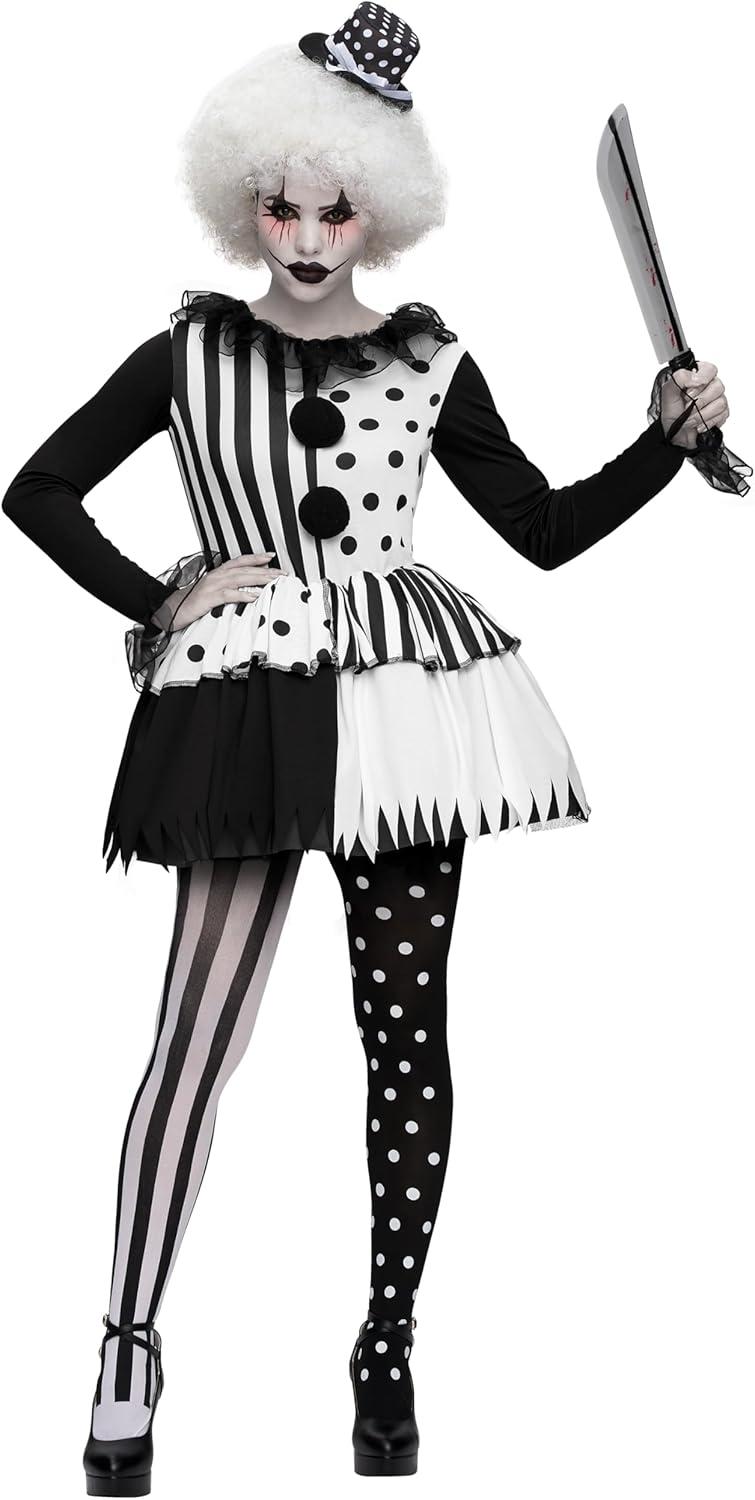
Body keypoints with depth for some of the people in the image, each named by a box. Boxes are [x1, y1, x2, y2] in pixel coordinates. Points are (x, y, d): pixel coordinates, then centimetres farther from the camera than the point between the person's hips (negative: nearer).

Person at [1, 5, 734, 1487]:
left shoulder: (429, 360, 10)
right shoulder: (191, 351, 7)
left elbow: (546, 529, 13)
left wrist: (669, 438, 3)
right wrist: (156, 601, 0)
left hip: (407, 701, 2)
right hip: (246, 711, -2)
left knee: (407, 1026, 3)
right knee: (195, 1035, -7)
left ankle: (391, 1344, 17)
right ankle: (127, 1351, 4)